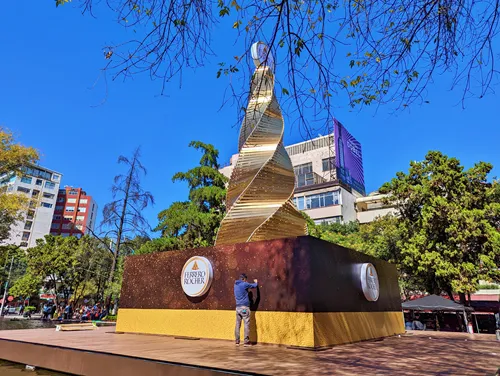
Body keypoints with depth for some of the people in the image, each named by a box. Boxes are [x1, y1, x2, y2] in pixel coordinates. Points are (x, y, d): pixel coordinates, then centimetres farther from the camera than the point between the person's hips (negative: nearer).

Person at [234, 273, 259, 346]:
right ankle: (246, 341, -2)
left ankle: (237, 341, 11)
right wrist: (255, 282, 24)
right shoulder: (244, 284, -9)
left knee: (238, 324, 8)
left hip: (238, 307, 7)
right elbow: (254, 286, 1)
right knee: (246, 324, -2)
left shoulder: (236, 285, 12)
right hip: (244, 307, -7)